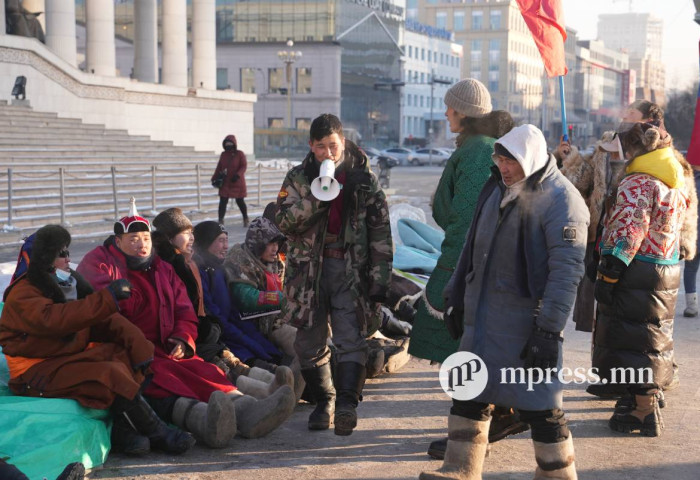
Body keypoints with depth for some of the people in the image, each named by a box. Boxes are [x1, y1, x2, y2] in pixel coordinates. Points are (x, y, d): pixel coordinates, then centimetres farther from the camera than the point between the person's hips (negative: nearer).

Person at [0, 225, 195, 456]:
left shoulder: (68, 284, 14)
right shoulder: (22, 295, -10)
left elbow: (105, 322, 6)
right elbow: (55, 319, -31)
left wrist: (140, 349, -12)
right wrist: (107, 297, -32)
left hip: (72, 358, 8)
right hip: (38, 373, -8)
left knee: (122, 356, -18)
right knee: (111, 374, -26)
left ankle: (122, 429, -25)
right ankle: (159, 435, -17)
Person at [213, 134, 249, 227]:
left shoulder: (240, 154, -4)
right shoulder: (223, 154, 8)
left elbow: (244, 166, -11)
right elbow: (219, 167, 14)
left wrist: (238, 175, -26)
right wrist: (214, 178, 11)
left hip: (237, 183, -3)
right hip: (225, 183, 3)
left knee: (240, 201, 6)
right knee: (223, 201, -5)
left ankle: (245, 219, 25)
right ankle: (220, 220, -5)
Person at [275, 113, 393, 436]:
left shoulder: (364, 179, 3)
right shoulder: (298, 178, 6)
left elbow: (381, 233, 3)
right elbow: (283, 221, -5)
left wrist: (380, 279, -3)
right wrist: (317, 199, -18)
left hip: (351, 269, -2)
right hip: (309, 269, 2)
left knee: (351, 339, -14)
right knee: (310, 343, 6)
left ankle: (347, 404, -21)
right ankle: (323, 402, 20)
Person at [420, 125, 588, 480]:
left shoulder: (561, 201, -16)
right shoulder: (496, 187, 9)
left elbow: (566, 271, -20)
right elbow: (473, 245, 17)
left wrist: (549, 331, -23)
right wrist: (455, 297, 16)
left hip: (526, 319, -8)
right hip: (482, 312, 8)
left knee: (537, 403, -1)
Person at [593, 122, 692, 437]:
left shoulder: (637, 184, -16)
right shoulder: (678, 183, 12)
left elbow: (628, 234, -22)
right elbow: (684, 222, 19)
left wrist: (608, 276, -20)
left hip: (637, 270, -9)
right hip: (668, 271, 9)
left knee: (631, 338, -1)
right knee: (654, 336, 19)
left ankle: (644, 412, 2)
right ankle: (647, 396, 32)